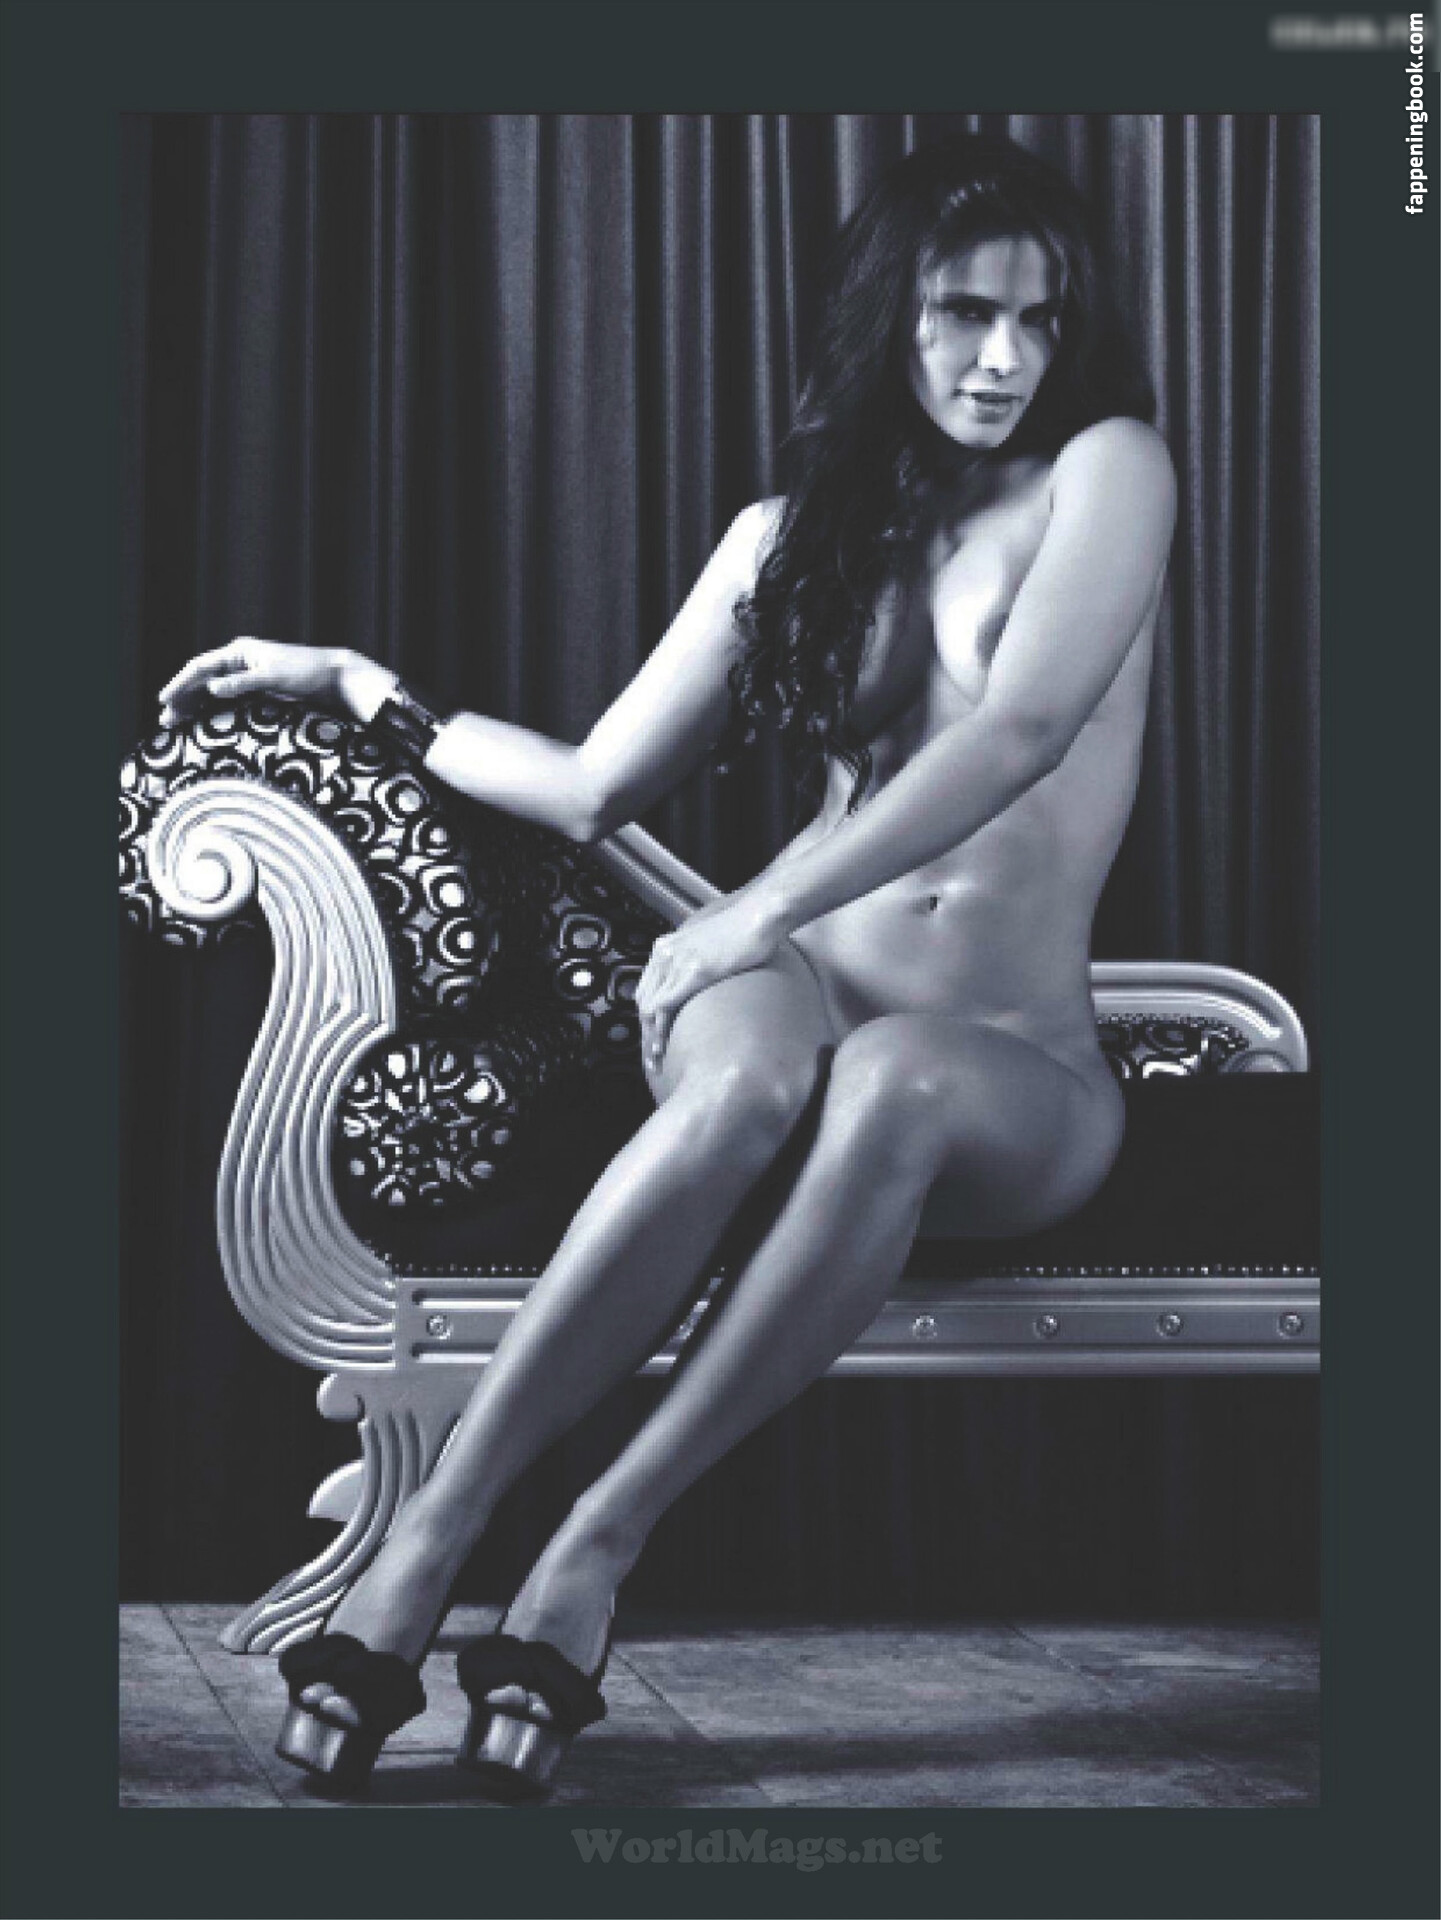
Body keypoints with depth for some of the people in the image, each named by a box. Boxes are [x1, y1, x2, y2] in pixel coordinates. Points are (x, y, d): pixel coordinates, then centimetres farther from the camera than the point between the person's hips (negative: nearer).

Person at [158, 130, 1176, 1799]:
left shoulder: (1105, 471, 2)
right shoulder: (791, 535, 16)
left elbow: (1020, 731, -14)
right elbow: (594, 789, 20)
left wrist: (762, 912, -20)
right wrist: (364, 690, 21)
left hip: (1019, 1079, -2)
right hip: (793, 988, 2)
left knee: (890, 1082, -41)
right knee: (749, 1076, -37)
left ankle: (599, 1544, -38)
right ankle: (433, 1530, -40)